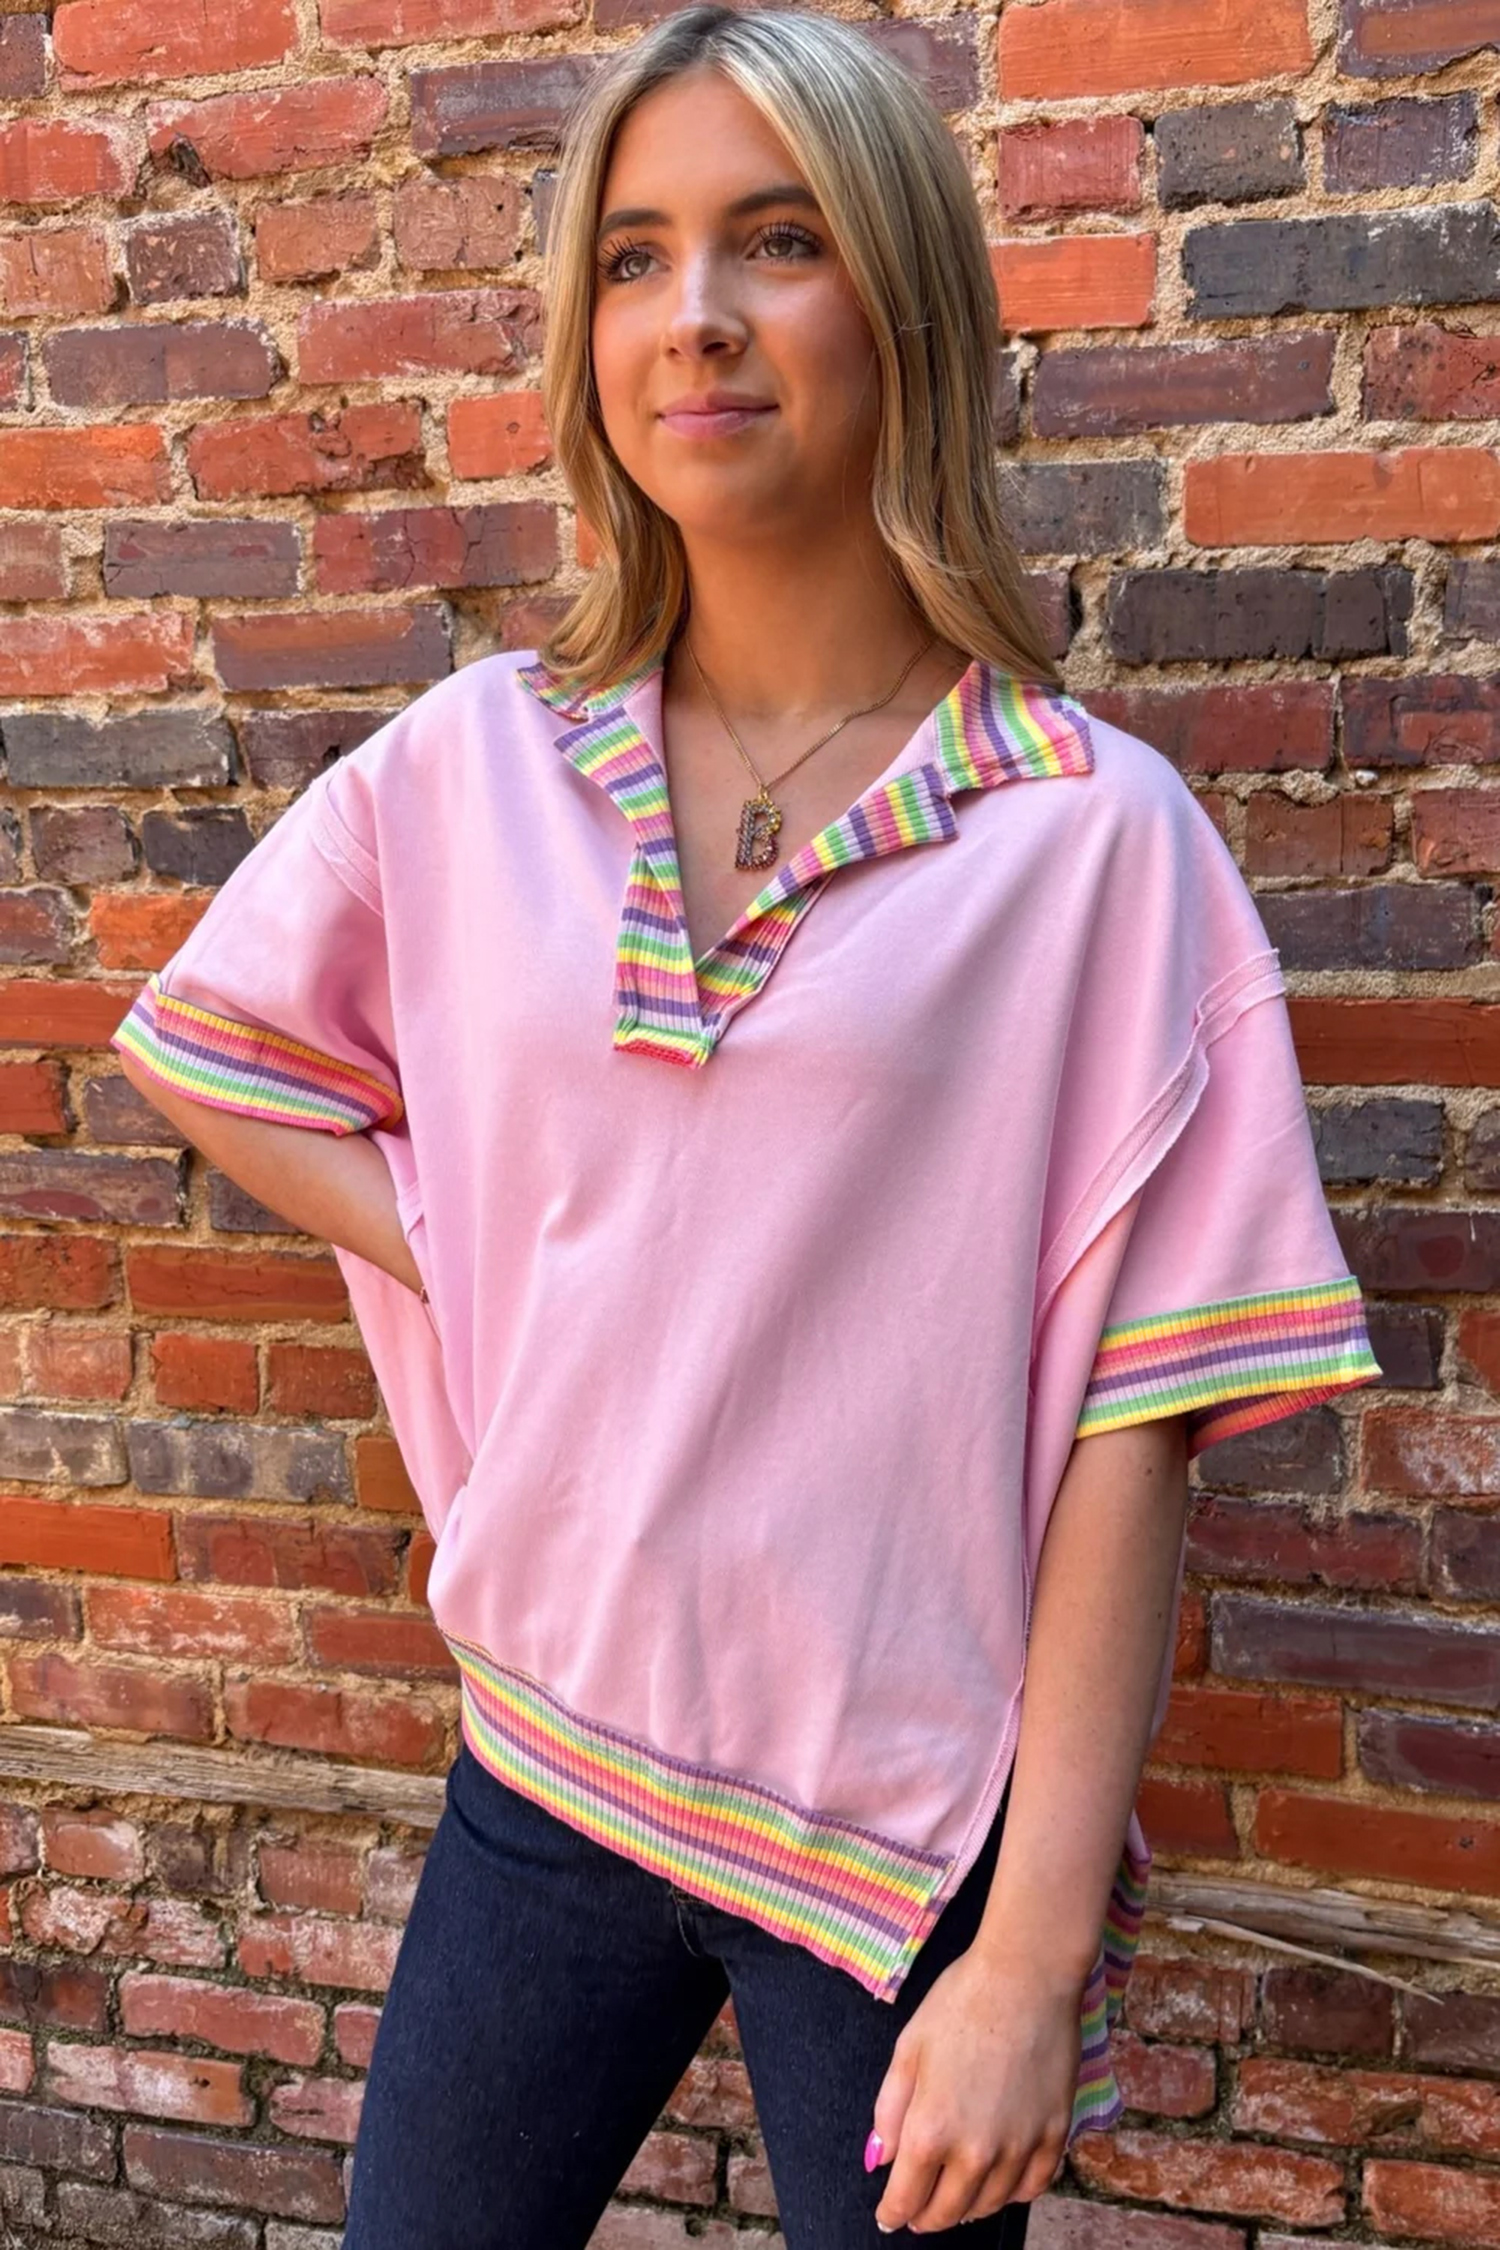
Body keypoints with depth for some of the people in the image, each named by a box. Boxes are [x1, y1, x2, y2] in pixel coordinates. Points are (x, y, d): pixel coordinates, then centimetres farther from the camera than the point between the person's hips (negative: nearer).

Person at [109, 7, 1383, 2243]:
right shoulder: (477, 763, -1)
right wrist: (467, 1264, 0)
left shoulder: (1091, 830, -11)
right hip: (550, 1752, 4)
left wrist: (1040, 1958, -12)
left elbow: (1133, 1429, -12)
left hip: (913, 1809, -3)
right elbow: (196, 1045, 14)